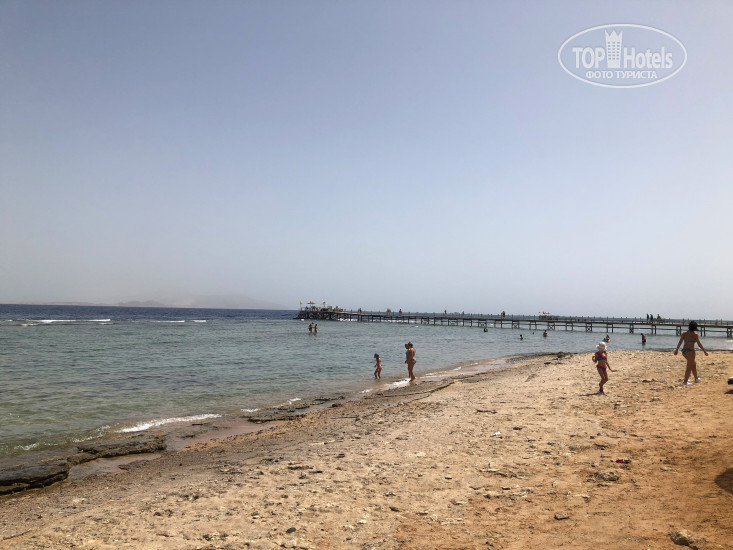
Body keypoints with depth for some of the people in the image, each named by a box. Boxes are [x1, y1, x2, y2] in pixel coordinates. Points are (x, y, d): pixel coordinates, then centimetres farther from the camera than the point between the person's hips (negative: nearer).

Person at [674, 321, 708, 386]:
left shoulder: (684, 333, 3)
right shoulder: (695, 334, -9)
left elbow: (680, 342, -1)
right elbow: (699, 344, -6)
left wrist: (677, 350, 4)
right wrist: (704, 351, 4)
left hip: (684, 350, 6)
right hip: (690, 351, -6)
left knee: (693, 364, 25)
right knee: (689, 366, 0)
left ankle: (696, 378, 38)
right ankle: (685, 382, -7)